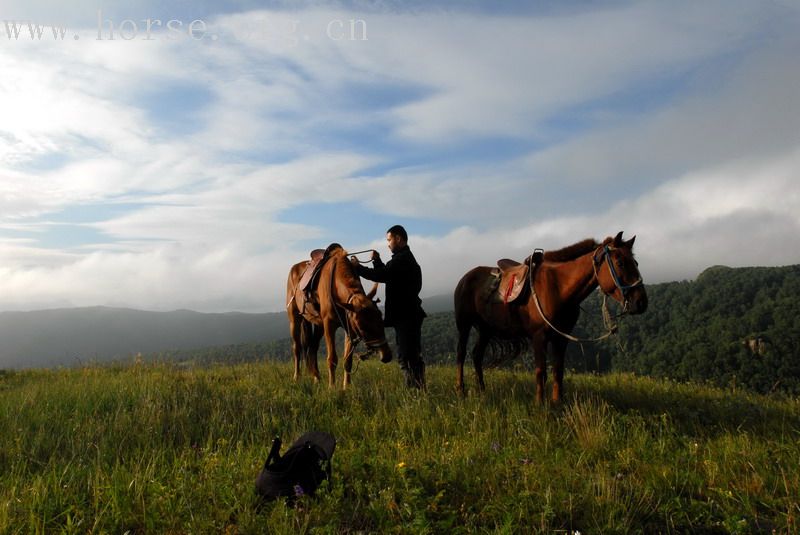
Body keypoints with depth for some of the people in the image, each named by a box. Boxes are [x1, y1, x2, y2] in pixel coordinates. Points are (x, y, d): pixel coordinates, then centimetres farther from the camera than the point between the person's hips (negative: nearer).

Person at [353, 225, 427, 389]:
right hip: (408, 314, 11)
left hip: (405, 316, -11)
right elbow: (386, 275, 23)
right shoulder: (406, 258, 19)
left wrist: (358, 267, -15)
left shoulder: (402, 259, -14)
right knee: (412, 356, 15)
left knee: (406, 357, -8)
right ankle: (418, 387, 21)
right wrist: (377, 260, 12)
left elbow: (381, 275, -24)